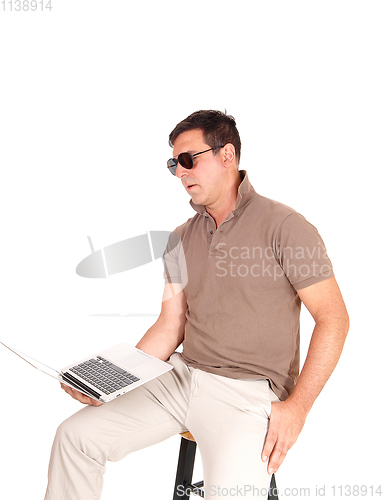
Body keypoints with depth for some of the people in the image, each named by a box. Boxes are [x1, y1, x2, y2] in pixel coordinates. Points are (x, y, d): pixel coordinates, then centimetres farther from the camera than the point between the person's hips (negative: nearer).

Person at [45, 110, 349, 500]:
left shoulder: (283, 226, -8)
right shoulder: (182, 238, 11)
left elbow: (333, 317, -9)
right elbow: (170, 326, 12)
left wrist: (297, 407, -16)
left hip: (251, 391, -5)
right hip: (182, 376, 6)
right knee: (75, 435, -3)